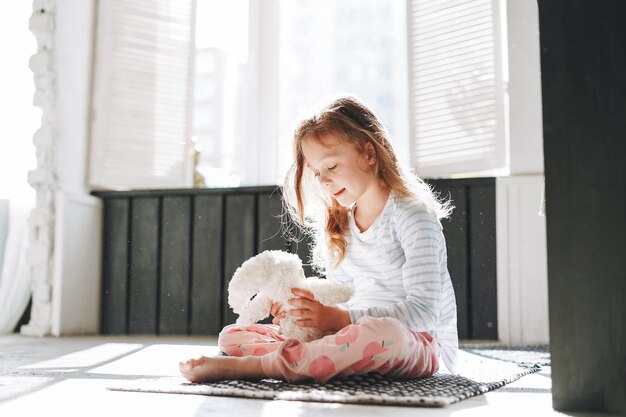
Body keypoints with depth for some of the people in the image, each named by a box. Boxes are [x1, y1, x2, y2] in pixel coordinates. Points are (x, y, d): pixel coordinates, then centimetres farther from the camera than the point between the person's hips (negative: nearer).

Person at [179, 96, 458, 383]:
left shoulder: (412, 216, -11)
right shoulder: (340, 226, 13)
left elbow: (423, 309, -20)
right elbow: (338, 302, 14)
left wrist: (341, 318, -29)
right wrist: (305, 311, -10)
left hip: (421, 347, -6)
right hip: (358, 339, 7)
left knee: (382, 330, -45)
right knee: (231, 336, 0)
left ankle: (252, 366, -35)